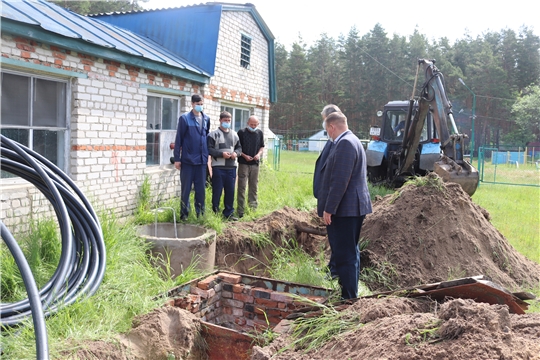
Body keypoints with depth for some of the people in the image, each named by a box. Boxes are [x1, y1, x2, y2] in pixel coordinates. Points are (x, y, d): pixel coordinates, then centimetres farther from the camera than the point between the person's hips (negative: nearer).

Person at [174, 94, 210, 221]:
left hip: (202, 159, 4)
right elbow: (178, 139, -5)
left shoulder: (206, 119, 9)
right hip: (187, 159, -4)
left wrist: (207, 154, 12)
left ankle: (200, 212, 19)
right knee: (186, 188, 4)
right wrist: (177, 158, -7)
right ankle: (184, 213, 13)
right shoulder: (184, 118, -4)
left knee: (201, 188, 9)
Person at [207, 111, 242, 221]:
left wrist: (236, 153, -2)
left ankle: (228, 213, 19)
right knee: (217, 191, 1)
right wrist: (221, 154, -17)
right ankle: (215, 212, 12)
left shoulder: (234, 134, 15)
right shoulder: (214, 134, -2)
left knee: (230, 191, 9)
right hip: (218, 167, -5)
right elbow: (209, 149, -8)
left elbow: (239, 147, 19)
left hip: (231, 167, 5)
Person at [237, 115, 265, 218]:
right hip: (243, 163, -4)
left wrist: (259, 154, -4)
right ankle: (240, 210, -2)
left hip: (255, 164, 4)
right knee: (242, 186, -5)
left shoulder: (260, 133, 9)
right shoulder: (241, 132, -2)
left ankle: (253, 208, 18)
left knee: (254, 186, 9)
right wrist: (244, 156, -12)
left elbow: (262, 147, 16)